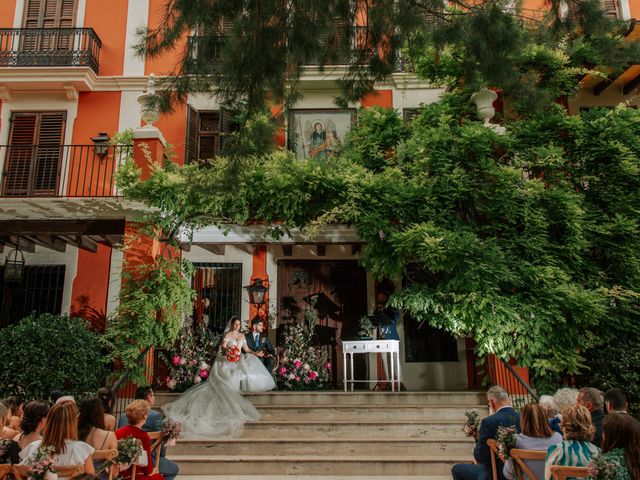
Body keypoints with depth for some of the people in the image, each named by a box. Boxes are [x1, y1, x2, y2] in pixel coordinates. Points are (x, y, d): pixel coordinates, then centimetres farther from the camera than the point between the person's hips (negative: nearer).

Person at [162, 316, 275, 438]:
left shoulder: (242, 336, 15)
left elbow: (246, 349, 16)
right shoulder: (227, 334, -2)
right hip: (227, 361, -5)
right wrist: (229, 348, -31)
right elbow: (222, 347, -10)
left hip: (237, 361, 5)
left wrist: (254, 353, 3)